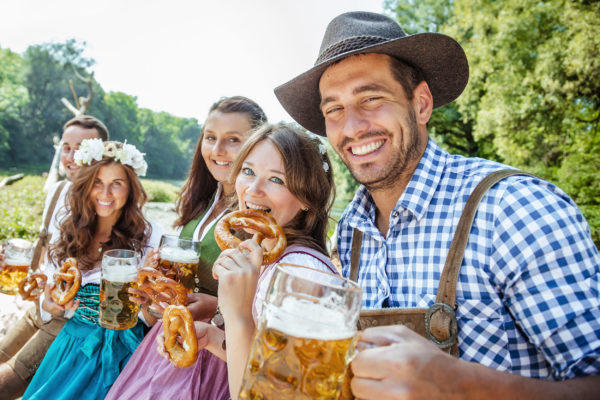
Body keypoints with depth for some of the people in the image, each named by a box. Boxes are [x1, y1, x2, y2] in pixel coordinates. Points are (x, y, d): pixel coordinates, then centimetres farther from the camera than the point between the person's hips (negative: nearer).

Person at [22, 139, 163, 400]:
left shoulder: (150, 236, -9)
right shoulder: (71, 236, 4)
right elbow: (53, 297, 13)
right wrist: (49, 305, -8)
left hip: (118, 350, -4)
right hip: (70, 344, 4)